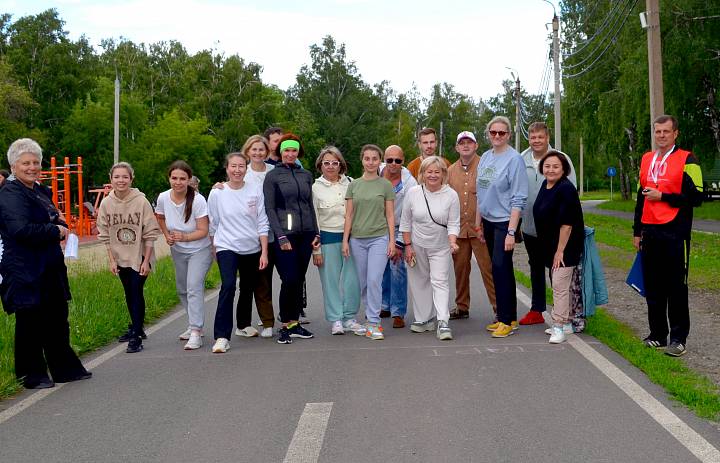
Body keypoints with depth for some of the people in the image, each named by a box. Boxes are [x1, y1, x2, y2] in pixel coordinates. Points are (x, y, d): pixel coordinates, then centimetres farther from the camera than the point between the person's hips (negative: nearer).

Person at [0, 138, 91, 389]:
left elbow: (52, 220, 27)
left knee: (57, 319, 15)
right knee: (30, 322, 2)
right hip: (25, 272, -9)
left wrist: (60, 226, 3)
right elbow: (21, 229, -27)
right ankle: (32, 374, 15)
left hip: (50, 269, 9)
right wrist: (56, 231, -16)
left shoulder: (41, 190, 15)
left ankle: (65, 368, 26)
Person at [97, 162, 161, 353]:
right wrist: (111, 260, -1)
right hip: (121, 258, 4)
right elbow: (105, 235, 2)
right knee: (129, 294, 16)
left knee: (136, 293, -9)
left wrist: (146, 261, -13)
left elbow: (150, 234, -12)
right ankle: (136, 328, 32)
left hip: (139, 257, -4)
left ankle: (136, 337, -5)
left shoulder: (141, 201, -16)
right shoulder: (106, 203, -6)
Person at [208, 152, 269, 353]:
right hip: (226, 247, -2)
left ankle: (244, 325, 41)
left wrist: (264, 252, -5)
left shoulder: (256, 189, -4)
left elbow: (262, 223, -2)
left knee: (247, 289, 17)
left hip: (252, 248, 3)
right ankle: (222, 337, -20)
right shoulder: (217, 193, -5)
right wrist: (213, 250, 13)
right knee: (228, 286, -21)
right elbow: (213, 225, 7)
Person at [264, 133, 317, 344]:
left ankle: (294, 323, 16)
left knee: (299, 280, 7)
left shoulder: (306, 175, 14)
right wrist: (281, 236, -12)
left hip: (305, 234, 4)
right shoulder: (272, 176, 0)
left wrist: (315, 233, 10)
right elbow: (270, 208, -4)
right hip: (285, 235, -4)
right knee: (289, 280, -8)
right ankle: (285, 325, 4)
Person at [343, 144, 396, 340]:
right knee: (363, 283, 7)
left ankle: (373, 323, -6)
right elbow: (349, 215, 8)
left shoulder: (386, 185, 2)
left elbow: (390, 215, 3)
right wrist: (345, 240, 3)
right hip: (357, 239, 3)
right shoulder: (354, 185, 8)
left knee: (374, 280, -12)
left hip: (379, 238, -3)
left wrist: (392, 240, -3)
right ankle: (371, 318, 21)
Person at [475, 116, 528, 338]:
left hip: (504, 221, -7)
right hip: (488, 221, 7)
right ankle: (508, 317, 20)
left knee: (500, 268, -10)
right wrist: (478, 220, 16)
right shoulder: (485, 157, 10)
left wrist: (511, 231, -20)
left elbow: (518, 199, -15)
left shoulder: (514, 159, -12)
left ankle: (507, 320, -2)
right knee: (501, 269, 11)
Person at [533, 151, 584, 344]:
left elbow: (567, 223, -21)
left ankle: (559, 327, -6)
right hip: (549, 245, 9)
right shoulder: (545, 185, 8)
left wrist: (560, 250, -19)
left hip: (565, 246, -9)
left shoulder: (566, 189, -18)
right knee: (557, 284, 15)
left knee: (559, 284, -10)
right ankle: (566, 323, 26)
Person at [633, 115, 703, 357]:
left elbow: (696, 197, -11)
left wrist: (662, 197, -14)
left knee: (676, 287, -1)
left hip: (675, 232, -6)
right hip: (650, 232, 6)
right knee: (653, 287, 10)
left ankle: (678, 338, 7)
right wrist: (637, 231, 17)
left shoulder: (687, 160, -5)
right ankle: (657, 334, 21)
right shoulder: (647, 159, 14)